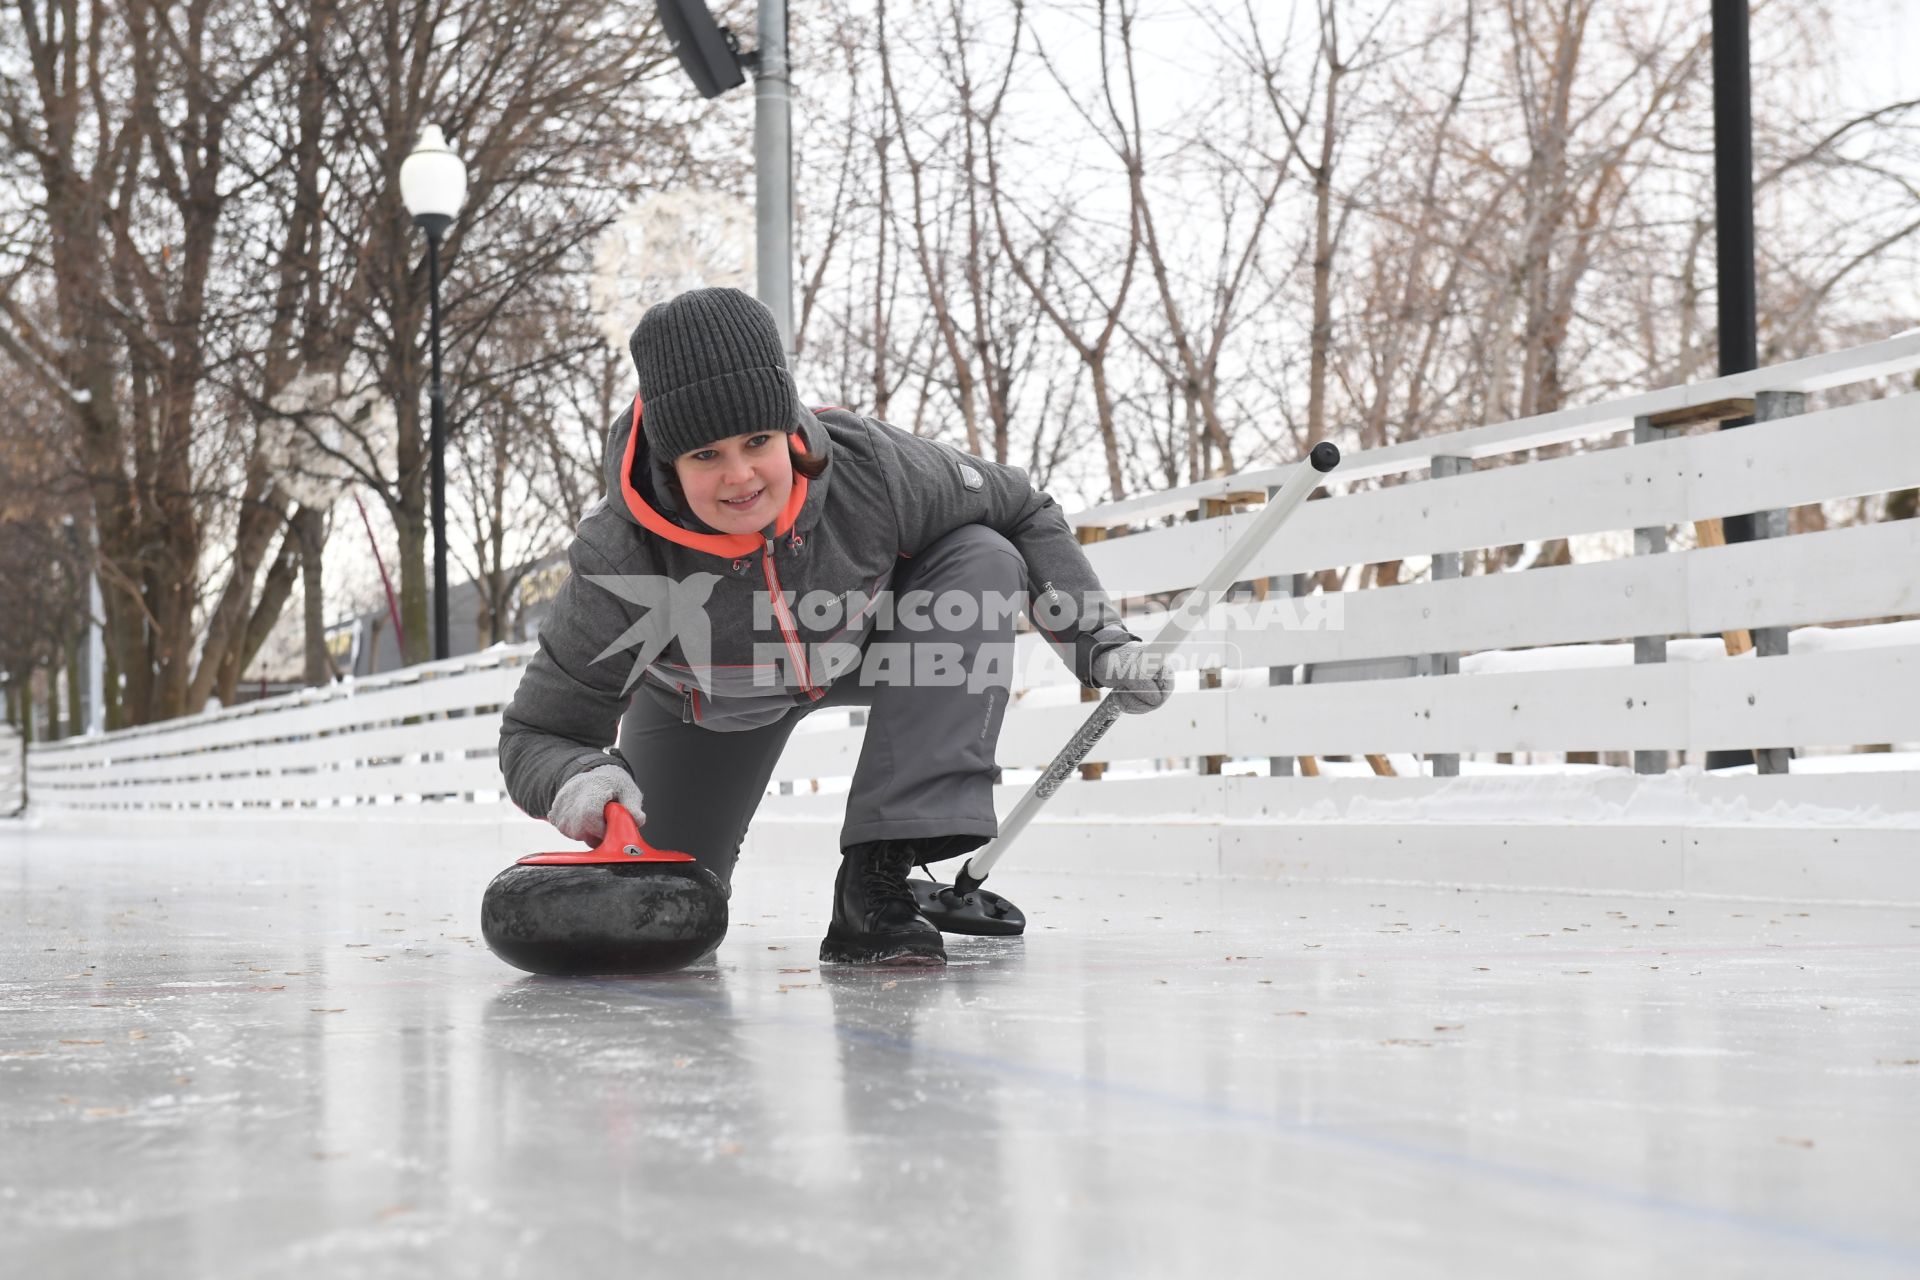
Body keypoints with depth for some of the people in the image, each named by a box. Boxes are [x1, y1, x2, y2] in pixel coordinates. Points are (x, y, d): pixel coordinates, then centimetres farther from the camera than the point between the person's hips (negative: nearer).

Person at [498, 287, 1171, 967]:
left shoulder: (869, 466, -36)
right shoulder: (618, 562, -39)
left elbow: (1024, 515, -16)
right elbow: (535, 734, -29)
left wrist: (1100, 642, -23)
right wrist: (578, 778, -53)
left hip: (860, 646, 1)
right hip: (706, 702, -1)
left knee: (981, 561, -28)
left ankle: (879, 874, -31)